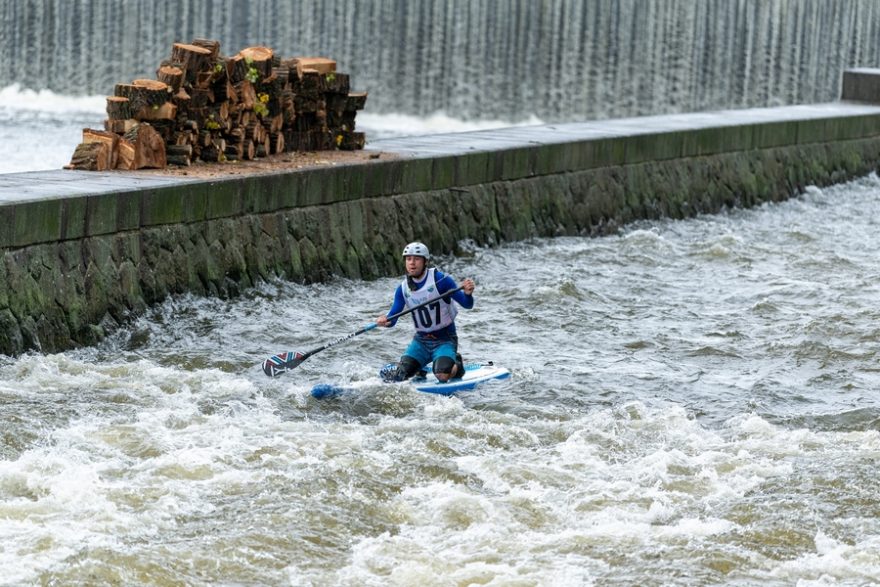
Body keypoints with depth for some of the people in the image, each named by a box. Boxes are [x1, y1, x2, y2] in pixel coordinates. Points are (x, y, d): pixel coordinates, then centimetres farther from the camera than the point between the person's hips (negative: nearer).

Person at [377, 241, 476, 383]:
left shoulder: (440, 280, -15)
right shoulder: (403, 289, -1)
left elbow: (467, 305, -15)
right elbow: (392, 317, -1)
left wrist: (467, 293, -39)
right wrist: (385, 321, -25)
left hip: (444, 339, -4)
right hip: (420, 340, 4)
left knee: (443, 375, -29)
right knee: (398, 377, -10)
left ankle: (456, 364, 8)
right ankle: (420, 368, 24)